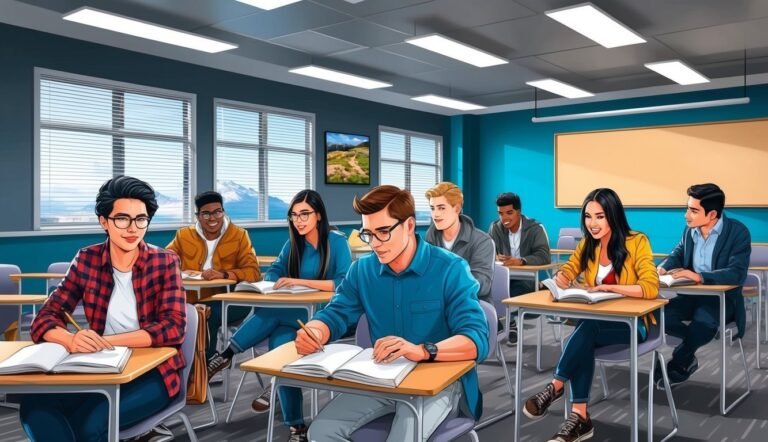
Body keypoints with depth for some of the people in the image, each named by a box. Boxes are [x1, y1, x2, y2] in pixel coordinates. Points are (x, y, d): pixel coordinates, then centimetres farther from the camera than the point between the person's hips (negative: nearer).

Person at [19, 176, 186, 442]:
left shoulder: (164, 263, -5)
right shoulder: (86, 260, 2)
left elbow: (173, 327, -15)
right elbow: (45, 318, -2)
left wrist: (107, 341, -27)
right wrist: (71, 340, -27)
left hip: (153, 371, -3)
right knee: (35, 406, -24)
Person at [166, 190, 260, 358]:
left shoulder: (239, 235, 2)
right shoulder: (184, 235, 9)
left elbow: (253, 272, -5)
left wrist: (223, 274, -24)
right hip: (192, 301, 2)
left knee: (208, 315, -33)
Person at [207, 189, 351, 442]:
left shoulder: (337, 241, -6)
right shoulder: (293, 243, 12)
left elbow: (345, 283, -17)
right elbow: (273, 272, 9)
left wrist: (299, 282, -24)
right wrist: (272, 283, -16)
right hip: (296, 314, 5)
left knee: (273, 313, -32)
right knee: (279, 340, -29)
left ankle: (228, 356, -17)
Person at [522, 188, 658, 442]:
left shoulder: (637, 242, -11)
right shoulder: (587, 245, 6)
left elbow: (651, 288, -21)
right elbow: (565, 274, 3)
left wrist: (609, 288, -32)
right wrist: (560, 279, -22)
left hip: (633, 322, -4)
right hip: (597, 322, 4)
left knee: (587, 329, -35)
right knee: (583, 344, -31)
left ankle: (554, 388, -26)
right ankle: (580, 418, -30)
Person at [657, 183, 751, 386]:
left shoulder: (738, 232, -16)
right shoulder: (690, 229, 1)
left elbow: (737, 273, -27)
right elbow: (678, 253, 17)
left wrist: (699, 276, -40)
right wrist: (663, 267, -7)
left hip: (722, 296, -5)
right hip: (692, 294, 5)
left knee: (704, 322, -37)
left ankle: (677, 364, -8)